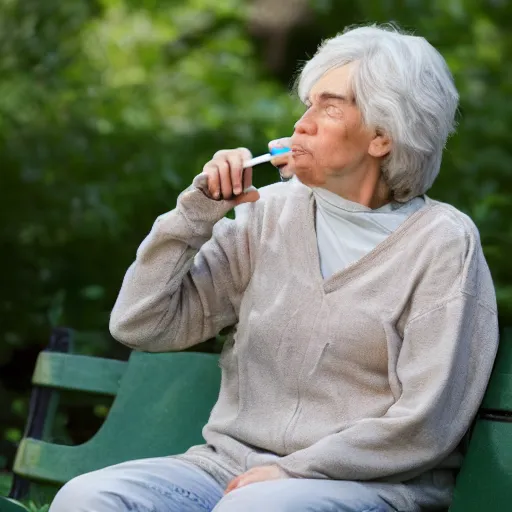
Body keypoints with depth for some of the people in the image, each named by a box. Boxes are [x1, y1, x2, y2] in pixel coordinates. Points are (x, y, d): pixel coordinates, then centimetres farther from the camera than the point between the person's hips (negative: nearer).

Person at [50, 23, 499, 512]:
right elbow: (139, 325, 8)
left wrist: (292, 471, -11)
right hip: (230, 463, 5)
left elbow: (424, 425, -9)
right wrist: (197, 211, -1)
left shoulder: (442, 242, -3)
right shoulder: (271, 212, 10)